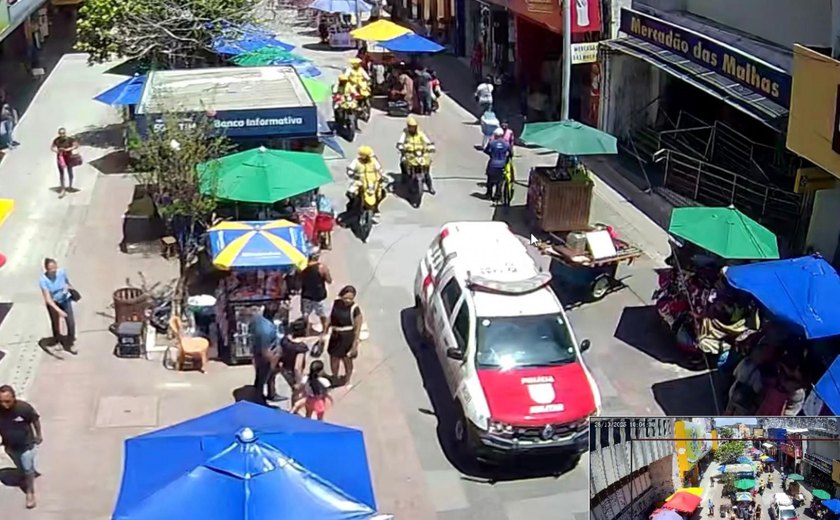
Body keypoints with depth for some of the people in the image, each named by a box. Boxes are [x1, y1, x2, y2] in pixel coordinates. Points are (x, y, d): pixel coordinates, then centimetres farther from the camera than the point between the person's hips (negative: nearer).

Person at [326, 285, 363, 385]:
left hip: (348, 337, -5)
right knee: (334, 358, 20)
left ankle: (346, 382, 36)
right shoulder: (336, 303, -7)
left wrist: (355, 345, -16)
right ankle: (334, 380, 45)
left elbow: (357, 328, -17)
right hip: (335, 335, 5)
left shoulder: (355, 309, -22)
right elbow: (331, 318, 6)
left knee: (347, 360, 13)